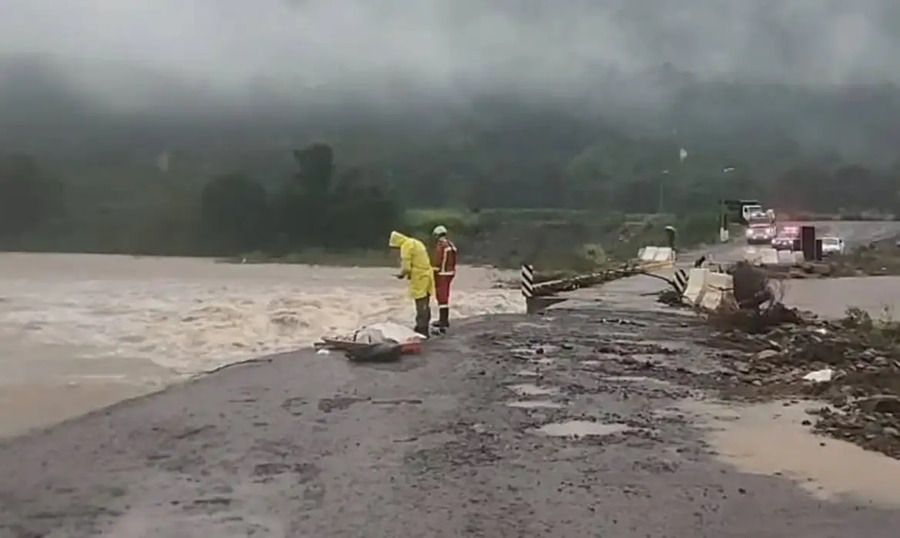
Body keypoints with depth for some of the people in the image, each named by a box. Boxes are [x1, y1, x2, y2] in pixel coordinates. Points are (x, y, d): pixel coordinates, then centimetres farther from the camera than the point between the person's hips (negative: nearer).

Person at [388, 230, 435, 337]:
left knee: (421, 306, -5)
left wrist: (401, 274, 0)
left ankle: (422, 329, -3)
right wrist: (410, 273, 16)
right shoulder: (416, 243, 17)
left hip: (419, 278, -10)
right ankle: (423, 328, 24)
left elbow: (406, 266, -18)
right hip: (426, 275, 10)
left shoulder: (406, 246, -13)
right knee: (425, 305, 15)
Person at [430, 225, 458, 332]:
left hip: (441, 274, -9)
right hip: (450, 273, 9)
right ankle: (444, 320, 24)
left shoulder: (440, 245, -16)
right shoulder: (451, 245, 11)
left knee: (441, 297, -8)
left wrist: (434, 275, -14)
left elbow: (437, 262, -19)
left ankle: (443, 321, -9)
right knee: (445, 297, 17)